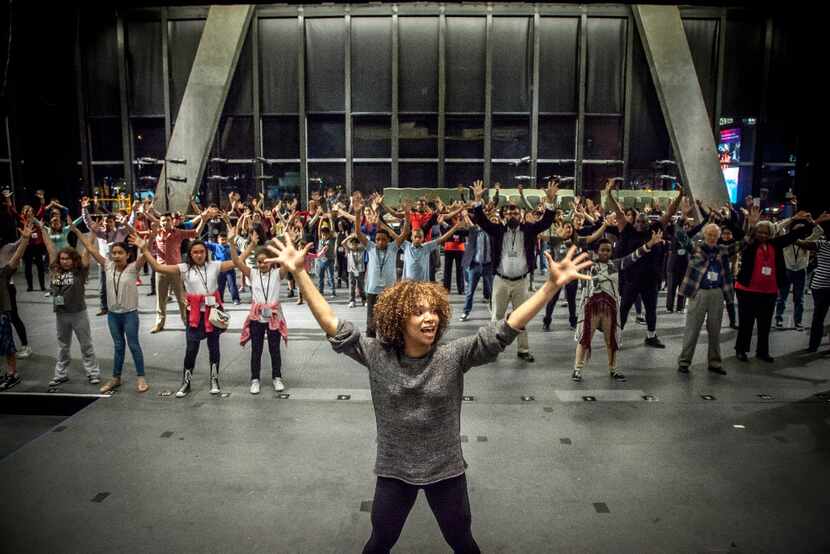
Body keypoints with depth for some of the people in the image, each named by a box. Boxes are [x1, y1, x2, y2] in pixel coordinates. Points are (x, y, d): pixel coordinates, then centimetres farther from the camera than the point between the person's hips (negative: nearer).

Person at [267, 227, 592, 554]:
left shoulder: (454, 356, -16)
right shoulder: (377, 356, -14)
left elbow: (505, 329, -22)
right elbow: (332, 325, -16)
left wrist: (552, 285, -29)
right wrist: (299, 273, -21)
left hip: (446, 470, 0)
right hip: (394, 470, 0)